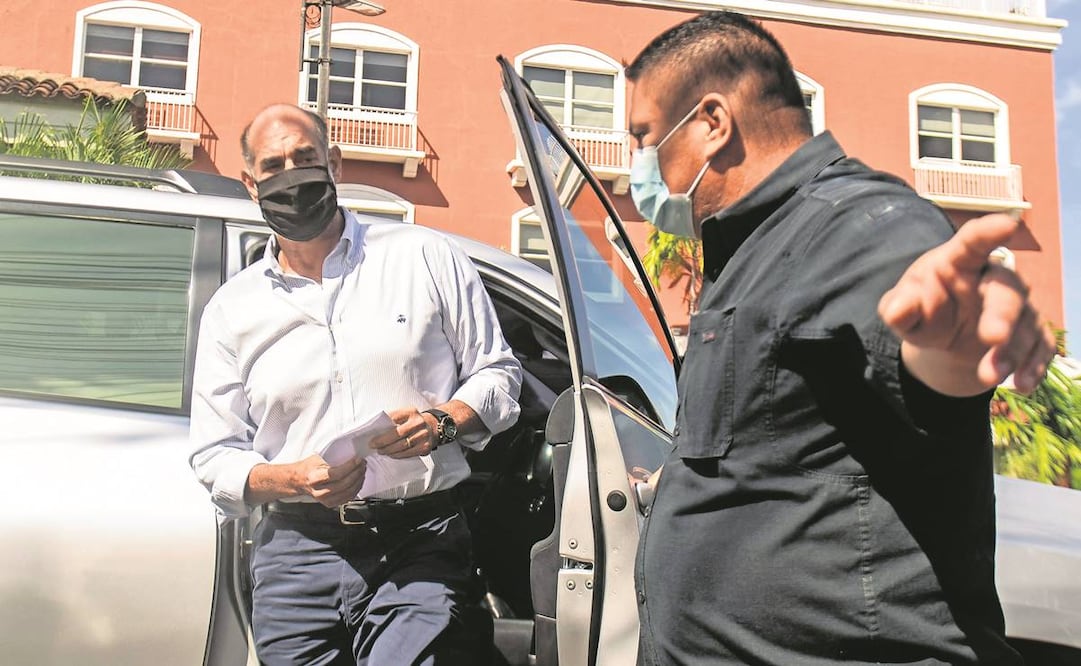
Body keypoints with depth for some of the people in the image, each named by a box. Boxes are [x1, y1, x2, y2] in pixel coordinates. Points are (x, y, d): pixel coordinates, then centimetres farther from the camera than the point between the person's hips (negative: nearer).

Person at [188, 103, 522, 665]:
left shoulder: (427, 257, 8)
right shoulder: (231, 309, 12)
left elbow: (498, 375, 10)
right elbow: (215, 458, 10)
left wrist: (442, 423, -10)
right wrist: (296, 480, -10)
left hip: (420, 540, -2)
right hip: (296, 548, 2)